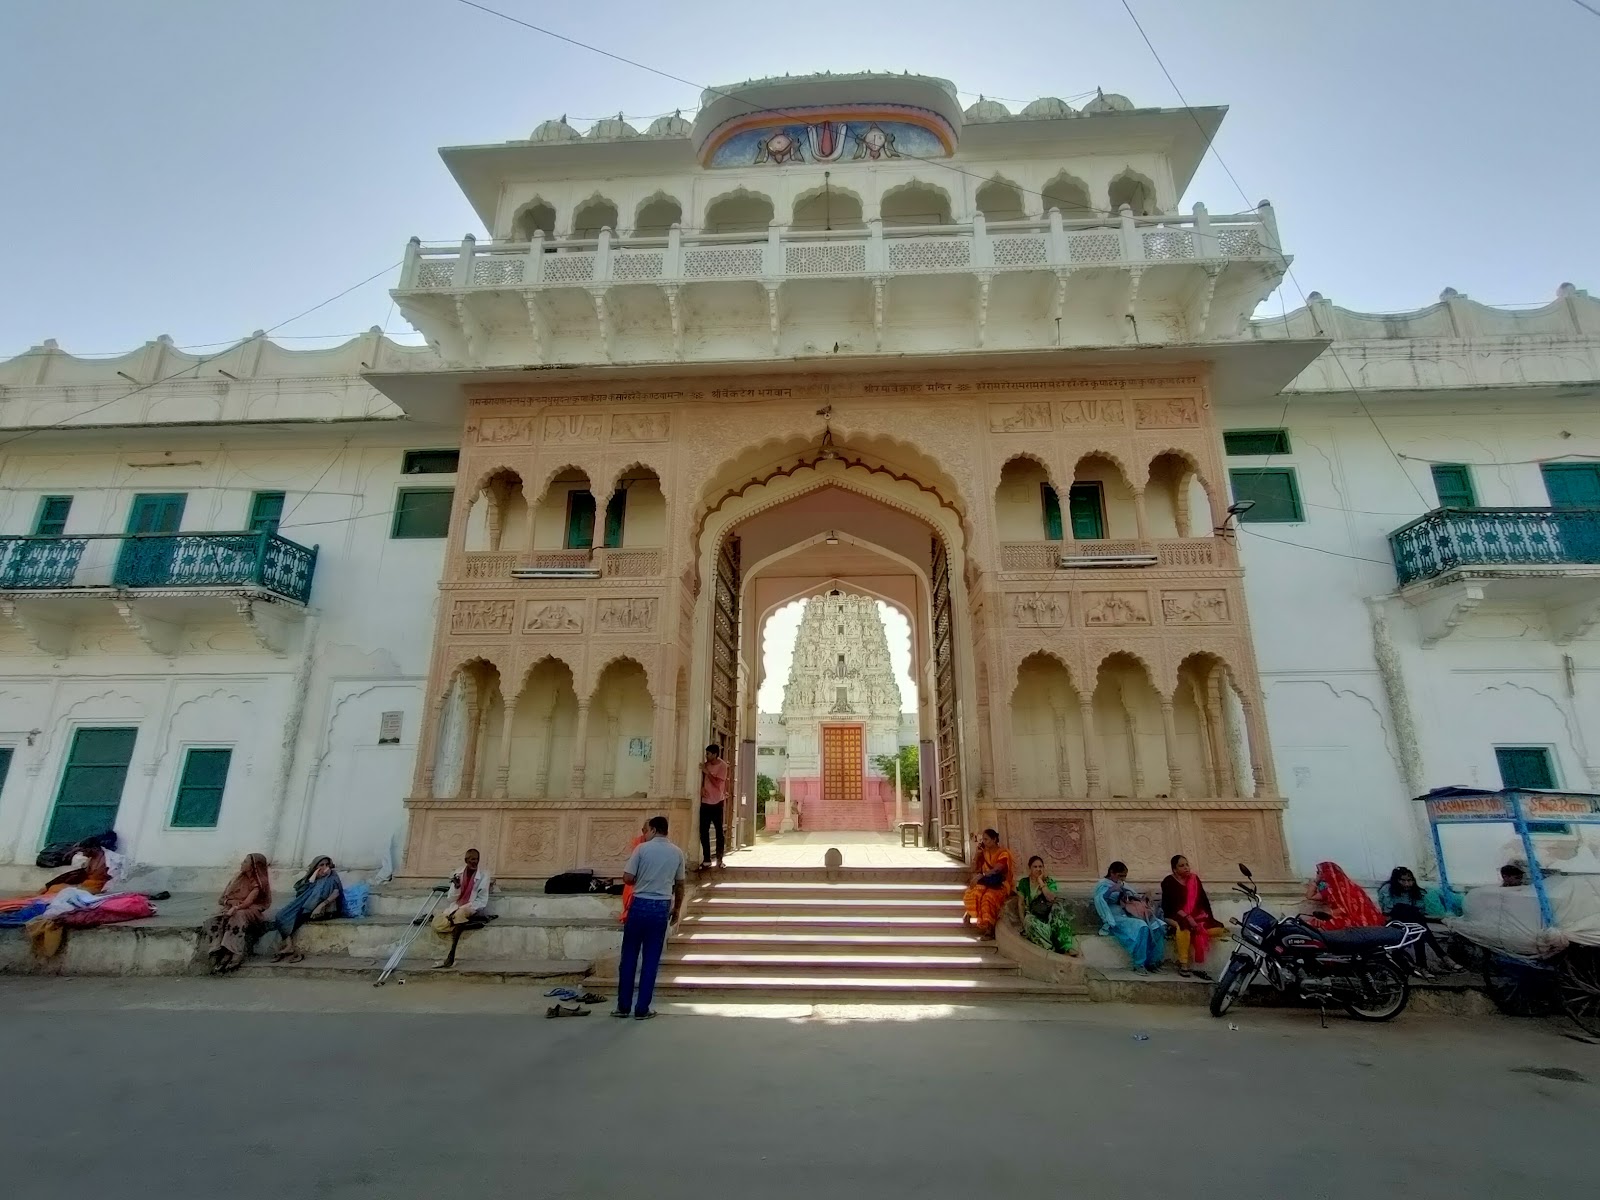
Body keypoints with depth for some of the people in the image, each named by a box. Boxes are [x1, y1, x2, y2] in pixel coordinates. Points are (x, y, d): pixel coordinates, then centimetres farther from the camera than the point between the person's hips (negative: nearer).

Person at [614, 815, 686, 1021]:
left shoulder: (642, 848, -6)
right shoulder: (677, 853, 3)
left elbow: (627, 878, -8)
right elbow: (679, 885, 10)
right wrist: (677, 909, 22)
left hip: (640, 905, -2)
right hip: (662, 907, 2)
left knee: (629, 957, 11)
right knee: (651, 960, 8)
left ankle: (623, 1006, 18)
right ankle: (642, 1009, 12)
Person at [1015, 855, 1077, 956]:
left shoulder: (1049, 881, 4)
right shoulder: (1023, 882, 6)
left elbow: (1051, 898, -16)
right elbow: (1020, 903, 5)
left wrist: (1041, 882, -14)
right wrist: (1023, 921, -8)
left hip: (1048, 914, 1)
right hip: (1033, 915, -1)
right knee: (1030, 922, -38)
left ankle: (1066, 947, -37)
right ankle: (1052, 949, -42)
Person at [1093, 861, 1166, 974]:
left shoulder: (1124, 885, 24)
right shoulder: (1103, 884, 0)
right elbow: (1099, 899, -19)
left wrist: (1140, 898, 3)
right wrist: (1112, 890, -30)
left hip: (1131, 916, 8)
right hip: (1117, 919, -8)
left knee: (1159, 925, -14)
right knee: (1141, 927, -34)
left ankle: (1153, 961, -10)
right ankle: (1139, 965, -25)